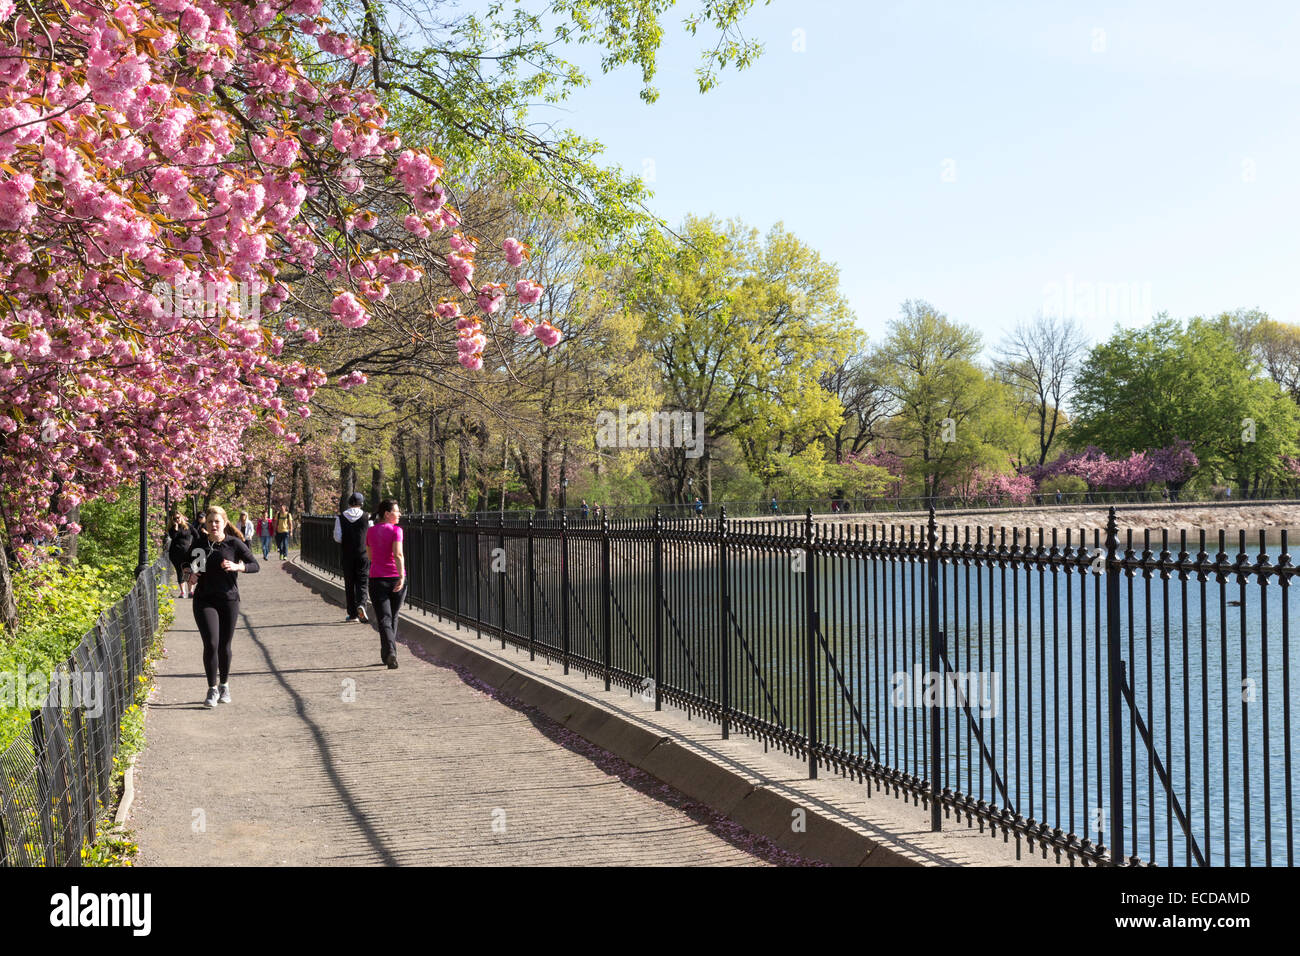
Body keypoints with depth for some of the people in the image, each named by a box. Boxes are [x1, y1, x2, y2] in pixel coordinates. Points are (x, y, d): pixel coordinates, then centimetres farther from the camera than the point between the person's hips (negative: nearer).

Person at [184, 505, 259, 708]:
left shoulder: (234, 543, -3)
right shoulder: (199, 543, 3)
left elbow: (255, 565, -2)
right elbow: (190, 565, 19)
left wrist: (237, 567, -20)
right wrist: (192, 576, -3)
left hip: (229, 599, 0)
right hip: (205, 600, 0)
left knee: (225, 646, 7)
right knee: (211, 644, -12)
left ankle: (224, 686, 27)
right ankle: (212, 689, -1)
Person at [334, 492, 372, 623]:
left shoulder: (341, 517, -3)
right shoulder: (366, 517, -4)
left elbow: (337, 538, -5)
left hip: (347, 555, 1)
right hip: (363, 554, -1)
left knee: (349, 584, 9)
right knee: (362, 582, 3)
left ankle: (353, 614, 12)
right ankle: (361, 605, -23)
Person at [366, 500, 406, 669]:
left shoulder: (370, 531, 7)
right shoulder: (396, 530, -7)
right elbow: (398, 554, -19)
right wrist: (401, 577, -24)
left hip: (377, 578, 2)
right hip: (396, 578, -2)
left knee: (384, 619, -4)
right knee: (393, 617, 16)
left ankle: (390, 651, -26)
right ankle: (387, 654, 26)